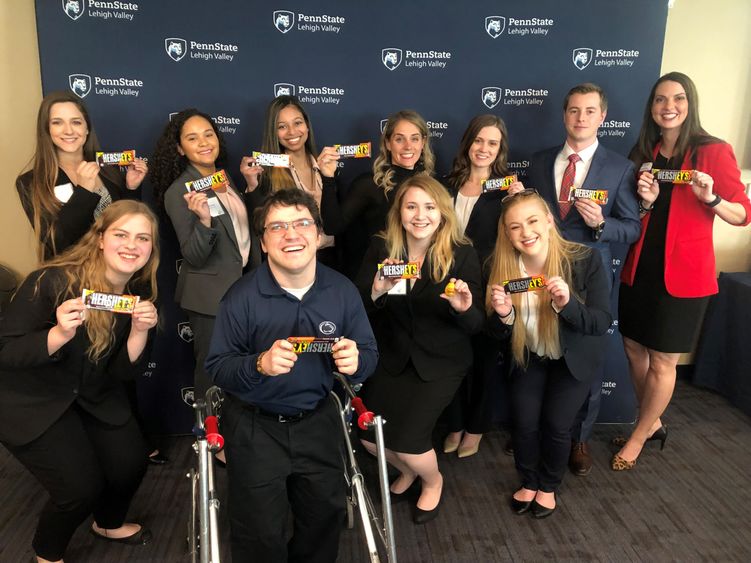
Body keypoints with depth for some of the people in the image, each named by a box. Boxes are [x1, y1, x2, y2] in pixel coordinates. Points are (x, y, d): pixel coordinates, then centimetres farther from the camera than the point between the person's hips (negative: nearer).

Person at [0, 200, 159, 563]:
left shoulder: (140, 294, -9)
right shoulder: (52, 282, -26)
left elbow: (123, 372, -7)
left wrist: (140, 331, -26)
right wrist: (59, 334, -41)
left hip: (93, 396, 6)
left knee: (132, 462, 0)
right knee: (81, 486, -12)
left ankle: (108, 523, 36)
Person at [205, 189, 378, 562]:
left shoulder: (343, 291, -8)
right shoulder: (241, 297, -17)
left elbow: (370, 353, -2)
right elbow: (217, 367, -13)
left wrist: (356, 362, -26)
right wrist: (259, 364, -33)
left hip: (318, 420, 3)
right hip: (255, 425, -3)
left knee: (326, 515, 22)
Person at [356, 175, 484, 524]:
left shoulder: (462, 254, -11)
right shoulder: (381, 249, -6)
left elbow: (476, 326, -10)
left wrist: (464, 308, -33)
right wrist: (376, 291, -31)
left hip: (441, 360, -2)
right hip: (393, 355, 3)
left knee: (406, 438, -13)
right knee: (368, 434, -7)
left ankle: (432, 480, 26)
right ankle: (407, 470, 31)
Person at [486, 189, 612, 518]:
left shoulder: (585, 260, -26)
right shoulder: (502, 267, -20)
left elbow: (603, 322, -23)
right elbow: (497, 333, -11)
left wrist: (566, 304, -41)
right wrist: (503, 314, -34)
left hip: (574, 358, -1)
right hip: (529, 356, 2)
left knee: (556, 424, -7)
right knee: (524, 423, -5)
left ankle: (549, 487, 25)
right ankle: (528, 482, 27)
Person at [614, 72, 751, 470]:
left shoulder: (714, 152, -7)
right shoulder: (643, 154, 7)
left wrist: (710, 198, -25)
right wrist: (645, 201, -9)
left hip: (684, 274, -5)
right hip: (639, 269, 5)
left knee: (662, 363, 5)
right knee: (635, 351, 13)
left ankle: (639, 436, 24)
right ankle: (652, 424, 35)